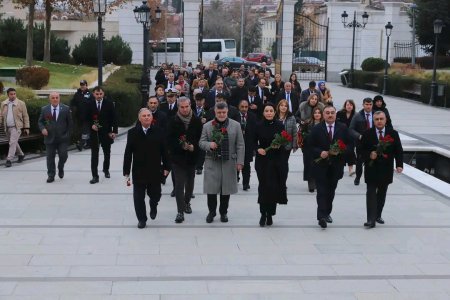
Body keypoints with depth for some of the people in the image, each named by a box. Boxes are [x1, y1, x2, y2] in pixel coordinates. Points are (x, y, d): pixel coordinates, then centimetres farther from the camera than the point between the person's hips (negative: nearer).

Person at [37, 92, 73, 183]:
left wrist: (68, 134, -1)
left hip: (62, 138, -1)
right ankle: (51, 175, 13)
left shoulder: (66, 109, 1)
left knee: (63, 155, -5)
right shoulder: (44, 109, 4)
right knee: (50, 157, 3)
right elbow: (40, 121, 11)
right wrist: (43, 128, -10)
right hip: (50, 138, 1)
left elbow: (70, 123, 5)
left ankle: (60, 168, 26)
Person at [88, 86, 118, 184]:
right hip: (94, 133, 0)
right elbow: (87, 118, 8)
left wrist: (114, 131, -9)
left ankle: (106, 169, 39)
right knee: (94, 155, -4)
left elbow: (114, 118, -3)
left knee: (107, 153, 15)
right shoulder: (90, 104, -2)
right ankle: (95, 176, -3)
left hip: (106, 133, 0)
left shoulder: (109, 103, -4)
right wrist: (91, 125, -11)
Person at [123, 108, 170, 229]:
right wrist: (126, 171, -5)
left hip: (155, 171, 0)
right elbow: (128, 153, -3)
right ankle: (141, 219, 22)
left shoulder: (158, 132, -2)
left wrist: (166, 167, 1)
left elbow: (164, 151, 2)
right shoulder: (132, 133, -3)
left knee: (155, 194, 9)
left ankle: (153, 206, 44)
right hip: (138, 172, 0)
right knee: (138, 197, 4)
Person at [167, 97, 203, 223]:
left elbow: (201, 138, 2)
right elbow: (169, 140, -8)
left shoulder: (197, 121, -2)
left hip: (192, 157, 3)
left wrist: (194, 146, -15)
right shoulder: (173, 121, -7)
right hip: (177, 157, -3)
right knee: (179, 184, -8)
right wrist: (181, 146, -20)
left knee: (190, 182, 17)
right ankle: (180, 211, -5)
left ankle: (187, 202, 41)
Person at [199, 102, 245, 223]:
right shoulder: (207, 126, 6)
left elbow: (240, 145, 3)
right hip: (212, 162, 0)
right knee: (211, 189, -1)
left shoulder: (236, 125, 4)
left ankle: (223, 212, 23)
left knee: (226, 189, 6)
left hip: (229, 162, 0)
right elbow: (201, 142, 7)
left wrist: (240, 162, -3)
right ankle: (211, 211, 17)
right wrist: (209, 145, -15)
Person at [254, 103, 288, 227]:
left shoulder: (280, 125, -1)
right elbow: (254, 141, 8)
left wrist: (279, 145, -16)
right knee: (263, 186, -3)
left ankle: (270, 214, 12)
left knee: (274, 187, 0)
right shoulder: (259, 126, 0)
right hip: (262, 160, 0)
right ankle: (263, 214, 8)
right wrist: (258, 149, -10)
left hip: (276, 161, 0)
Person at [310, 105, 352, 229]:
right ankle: (322, 216, -13)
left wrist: (340, 151, -14)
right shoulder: (316, 129, 0)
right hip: (321, 166, -2)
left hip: (336, 166, 2)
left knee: (331, 191, 12)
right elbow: (311, 146, 0)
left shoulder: (343, 128, 4)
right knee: (322, 191, -9)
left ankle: (327, 213, 28)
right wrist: (320, 153, -18)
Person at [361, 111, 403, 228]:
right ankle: (371, 219, -11)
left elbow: (398, 151, 2)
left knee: (382, 193, 11)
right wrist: (369, 155, -20)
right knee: (371, 193, -7)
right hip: (372, 169, -2)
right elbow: (362, 150, 0)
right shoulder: (367, 134, -2)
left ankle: (378, 215, 26)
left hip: (386, 169, 2)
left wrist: (399, 165, -10)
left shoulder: (393, 134, 2)